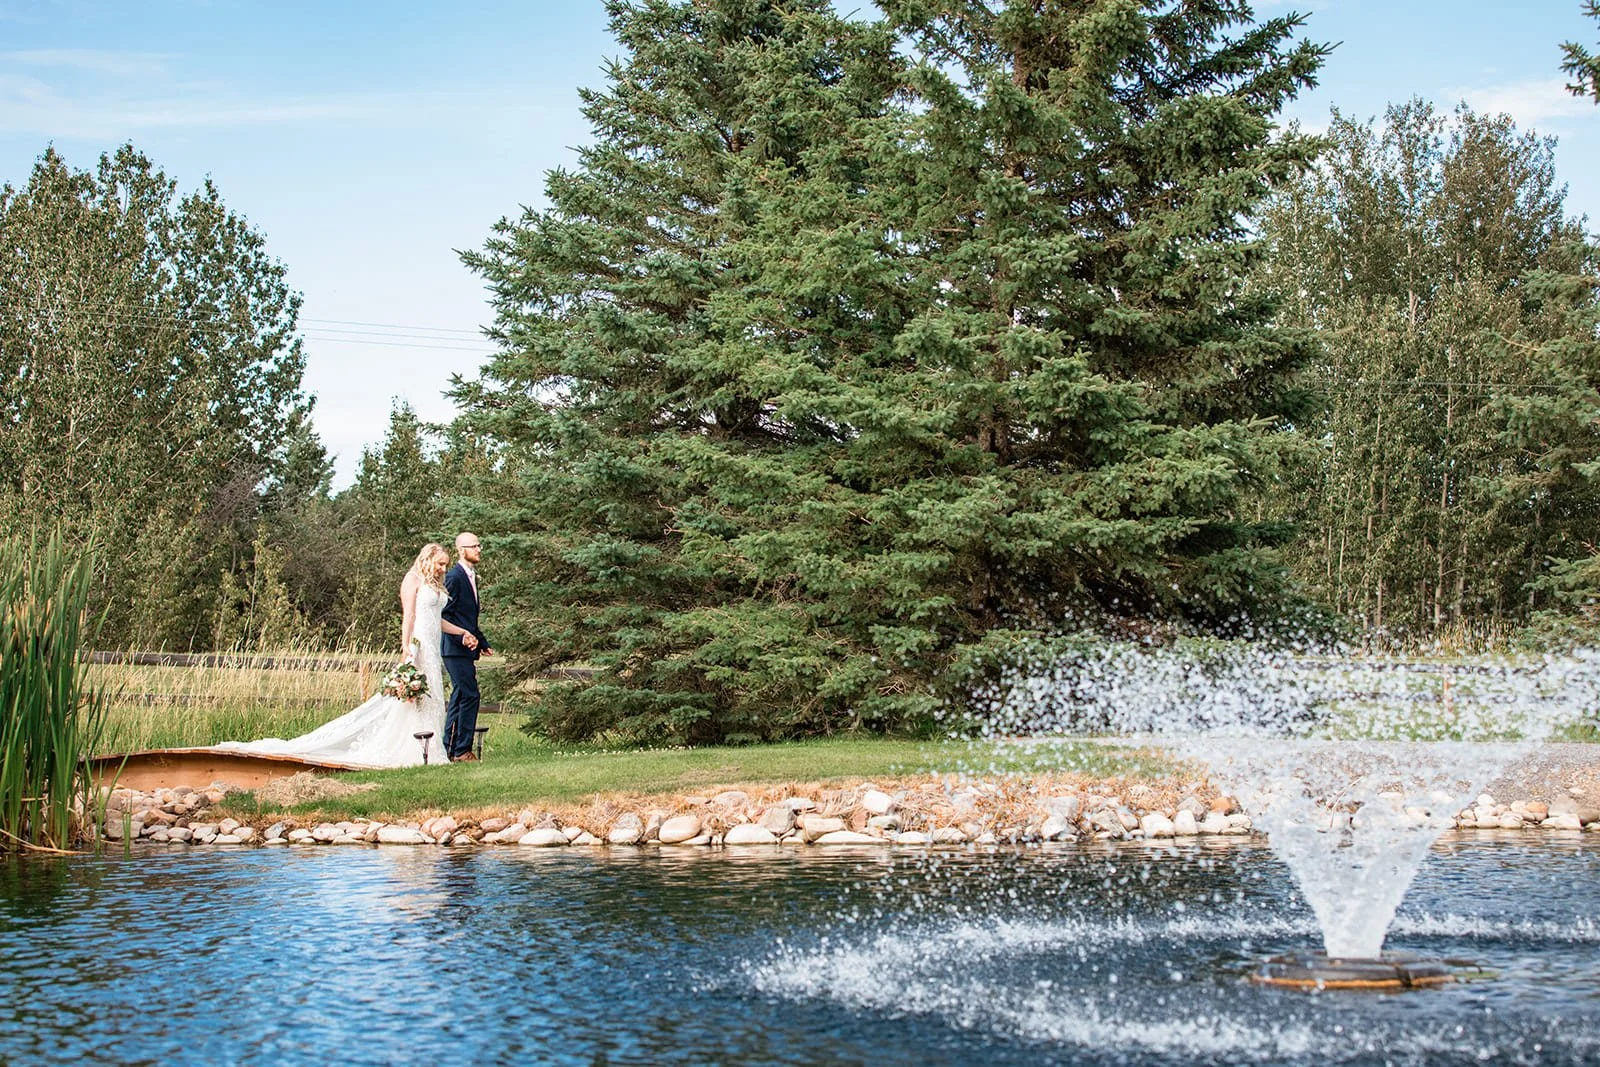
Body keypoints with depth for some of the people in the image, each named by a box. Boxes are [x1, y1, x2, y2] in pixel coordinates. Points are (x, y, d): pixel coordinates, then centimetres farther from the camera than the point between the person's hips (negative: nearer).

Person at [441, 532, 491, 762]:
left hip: (466, 647, 10)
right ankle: (462, 751, -9)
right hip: (456, 647, -10)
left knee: (460, 696, 13)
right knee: (469, 695, -12)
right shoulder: (454, 577, -13)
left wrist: (482, 643, 21)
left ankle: (449, 749, 19)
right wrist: (462, 636, -23)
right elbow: (444, 616, -16)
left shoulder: (471, 576, 17)